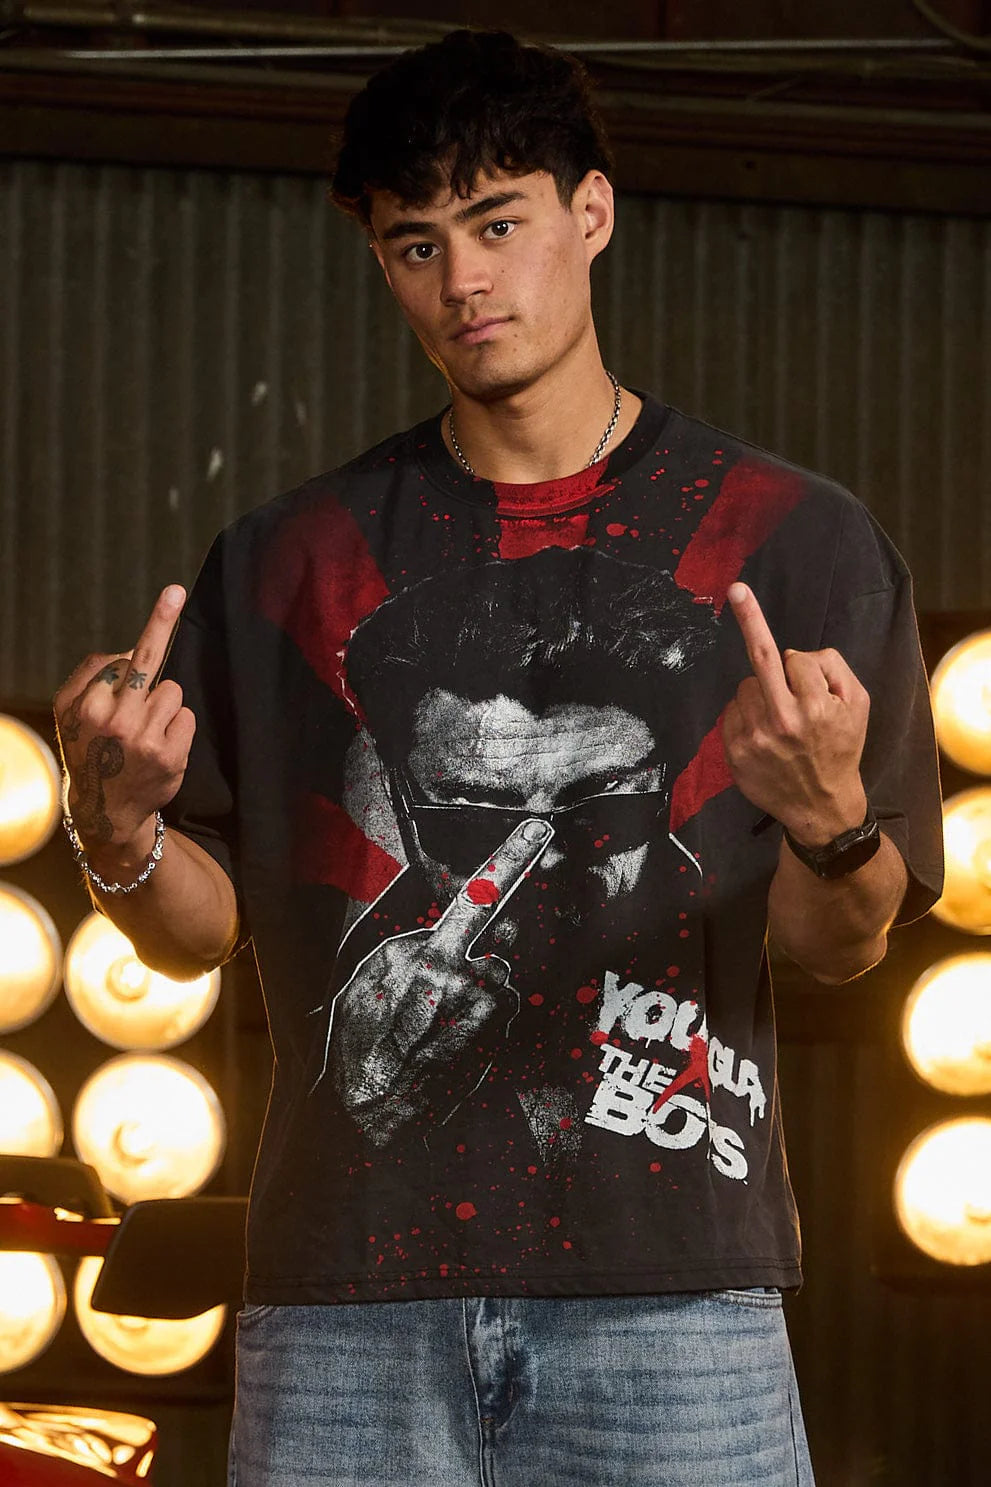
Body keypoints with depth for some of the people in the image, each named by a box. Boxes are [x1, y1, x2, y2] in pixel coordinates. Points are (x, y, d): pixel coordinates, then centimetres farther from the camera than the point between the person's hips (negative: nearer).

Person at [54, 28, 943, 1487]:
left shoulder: (794, 540, 6)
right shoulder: (290, 561, 13)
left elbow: (843, 943, 3)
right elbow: (203, 926, 14)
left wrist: (831, 818, -20)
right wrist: (116, 822, -8)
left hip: (670, 1299, -2)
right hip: (346, 1298, 2)